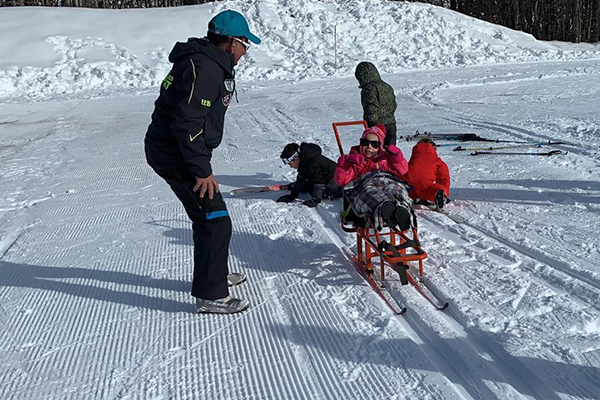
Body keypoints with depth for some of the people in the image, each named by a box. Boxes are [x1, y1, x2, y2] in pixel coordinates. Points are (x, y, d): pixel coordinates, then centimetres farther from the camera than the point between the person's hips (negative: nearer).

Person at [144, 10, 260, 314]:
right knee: (215, 221, -8)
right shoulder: (204, 68, -21)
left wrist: (200, 165, 26)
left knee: (209, 214, 23)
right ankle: (210, 295, 0)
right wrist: (202, 171, -25)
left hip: (171, 150, 11)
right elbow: (187, 122, -28)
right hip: (176, 155, -11)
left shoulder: (210, 63, 14)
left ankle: (215, 274, 40)